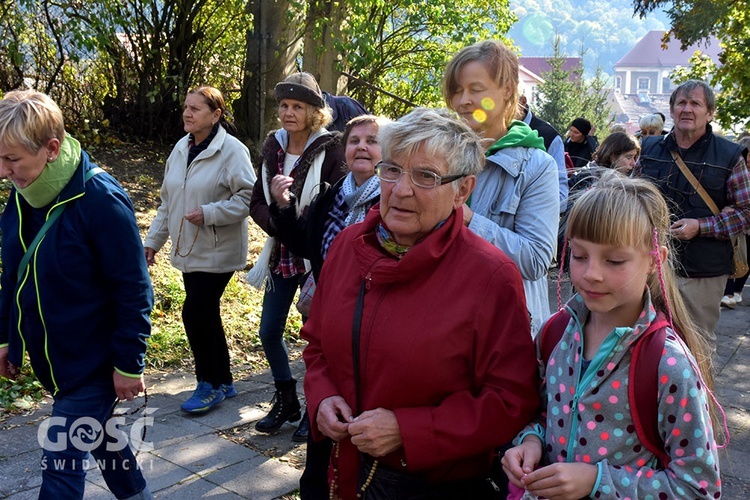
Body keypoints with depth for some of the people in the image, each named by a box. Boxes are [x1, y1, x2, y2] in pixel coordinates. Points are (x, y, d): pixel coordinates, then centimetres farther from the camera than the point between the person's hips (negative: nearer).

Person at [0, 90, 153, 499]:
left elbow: (134, 290, -20)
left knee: (62, 464, -1)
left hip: (91, 360, -7)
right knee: (98, 436, 24)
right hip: (49, 357, 7)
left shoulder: (100, 200, -25)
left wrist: (129, 364, -16)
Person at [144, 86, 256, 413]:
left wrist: (208, 213, -22)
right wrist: (153, 240, 14)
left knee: (195, 313, -9)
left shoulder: (231, 150, -14)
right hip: (189, 251, 8)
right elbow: (168, 202, 16)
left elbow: (248, 197, -17)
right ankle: (223, 382, 28)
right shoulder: (181, 149, 10)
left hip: (218, 252, -7)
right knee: (206, 315, 13)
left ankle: (210, 385, 10)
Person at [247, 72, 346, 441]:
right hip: (281, 255, 6)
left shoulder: (329, 150, -11)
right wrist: (275, 220, -15)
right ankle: (287, 401, 32)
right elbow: (256, 203, 5)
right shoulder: (273, 147, 5)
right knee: (269, 331, 12)